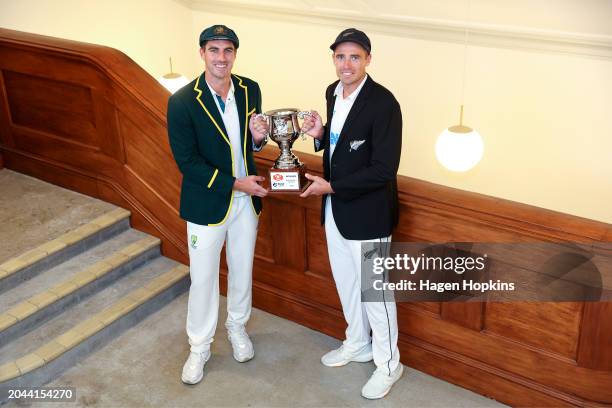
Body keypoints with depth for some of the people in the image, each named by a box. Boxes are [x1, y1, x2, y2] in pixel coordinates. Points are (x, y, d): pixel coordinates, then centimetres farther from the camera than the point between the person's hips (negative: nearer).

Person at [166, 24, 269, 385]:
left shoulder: (250, 90, -3)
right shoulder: (182, 102, -17)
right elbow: (187, 161, -18)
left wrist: (258, 138, -15)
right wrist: (235, 183, -22)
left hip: (247, 200, 4)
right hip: (207, 204, -4)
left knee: (242, 270, 20)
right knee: (203, 278, 10)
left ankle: (237, 326, 45)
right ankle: (199, 347, 30)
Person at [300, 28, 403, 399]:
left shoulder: (383, 103, -22)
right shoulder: (333, 93, 3)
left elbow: (383, 170, -24)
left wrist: (331, 187, -21)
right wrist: (320, 134, -5)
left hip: (367, 213, -8)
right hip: (335, 209, 8)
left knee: (374, 292, 6)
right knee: (346, 284, 22)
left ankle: (388, 364, 25)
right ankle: (357, 344, 43)